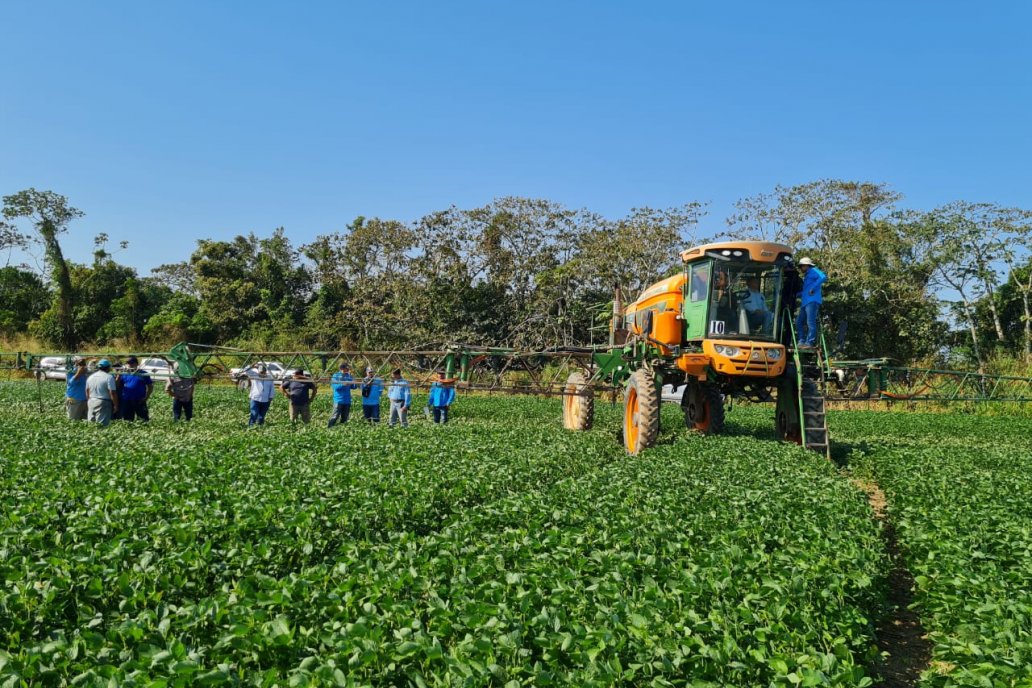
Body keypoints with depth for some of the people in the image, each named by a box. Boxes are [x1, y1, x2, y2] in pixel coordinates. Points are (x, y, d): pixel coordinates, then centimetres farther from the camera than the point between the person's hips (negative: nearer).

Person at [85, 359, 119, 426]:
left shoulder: (90, 377, 12)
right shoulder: (109, 377, -10)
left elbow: (87, 392, 18)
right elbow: (112, 393, -14)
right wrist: (116, 405, -7)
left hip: (91, 402, 7)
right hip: (103, 403, -7)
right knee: (102, 425, -8)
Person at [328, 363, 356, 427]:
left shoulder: (349, 376, 10)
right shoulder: (336, 376, -3)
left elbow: (353, 387, 9)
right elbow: (334, 386, -14)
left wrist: (355, 383, -13)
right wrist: (343, 384, -27)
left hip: (347, 400, 5)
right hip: (339, 400, -5)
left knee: (344, 417, 8)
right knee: (335, 416, -10)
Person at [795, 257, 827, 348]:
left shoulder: (813, 271, 4)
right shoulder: (806, 276, 31)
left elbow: (823, 277, -15)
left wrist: (813, 288, -18)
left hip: (812, 301, -10)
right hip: (805, 302, 10)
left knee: (810, 322, -13)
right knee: (799, 322, 6)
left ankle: (810, 343, -15)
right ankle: (801, 341, 5)